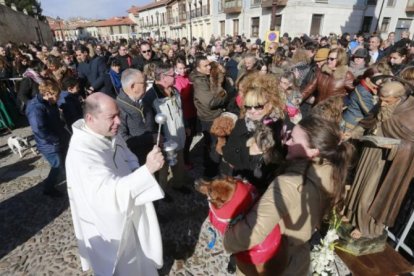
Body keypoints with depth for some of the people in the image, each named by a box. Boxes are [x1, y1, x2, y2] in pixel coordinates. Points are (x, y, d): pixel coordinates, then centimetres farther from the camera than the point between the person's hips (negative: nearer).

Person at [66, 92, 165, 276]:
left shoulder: (110, 133, -8)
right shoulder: (81, 152, -33)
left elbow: (128, 157, 8)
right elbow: (110, 192, -40)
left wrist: (135, 171, -13)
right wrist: (147, 169, -48)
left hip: (128, 207, 8)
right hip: (111, 222, -7)